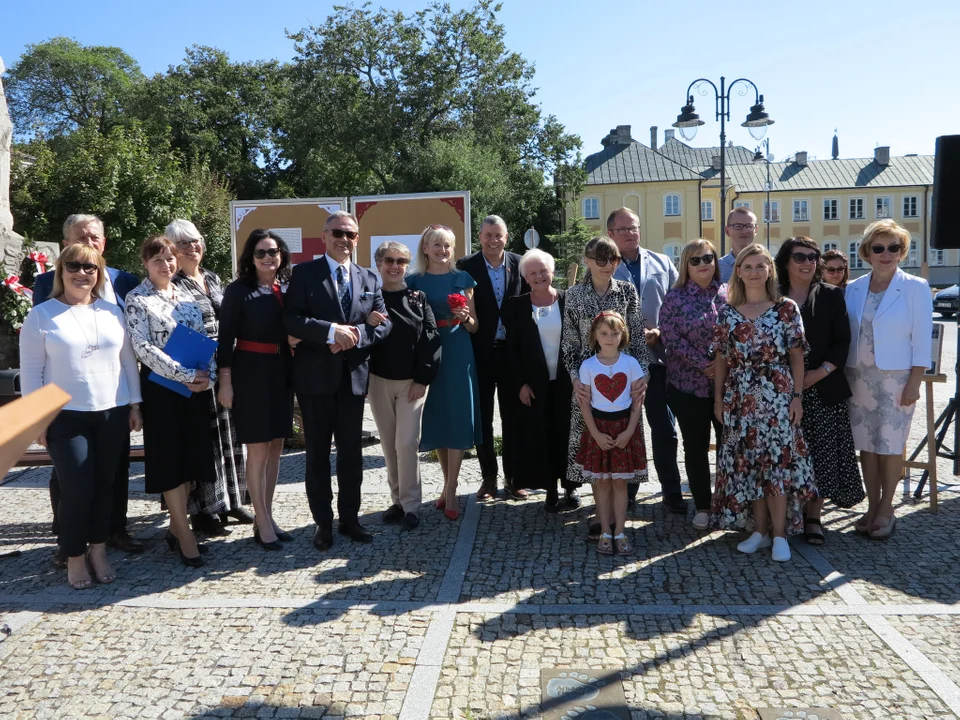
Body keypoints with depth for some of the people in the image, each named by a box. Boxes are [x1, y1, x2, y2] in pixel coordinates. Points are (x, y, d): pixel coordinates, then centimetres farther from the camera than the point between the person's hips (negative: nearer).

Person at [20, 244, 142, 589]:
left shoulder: (112, 311, 8)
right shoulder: (41, 315, -1)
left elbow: (128, 360, 11)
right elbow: (30, 371, -2)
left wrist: (134, 404, 7)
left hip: (112, 413, 3)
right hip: (66, 417, -3)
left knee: (105, 485, 9)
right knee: (77, 489, -4)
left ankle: (98, 550, 24)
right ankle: (75, 557, 15)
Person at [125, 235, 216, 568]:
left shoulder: (185, 294, 11)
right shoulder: (137, 299, -5)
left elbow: (204, 338, 10)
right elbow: (143, 347, -13)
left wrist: (209, 375, -7)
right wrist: (185, 375, -18)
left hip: (197, 386, 5)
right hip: (161, 387, -5)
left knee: (191, 454, 8)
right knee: (169, 457, -1)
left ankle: (176, 526, 21)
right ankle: (185, 535, 5)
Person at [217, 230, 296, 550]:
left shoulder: (288, 288, 7)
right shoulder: (238, 290, -6)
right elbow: (225, 338, -8)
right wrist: (225, 381, -12)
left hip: (282, 373, 6)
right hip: (251, 374, -5)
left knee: (275, 448, 11)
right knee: (258, 451, 0)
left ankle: (265, 517, 24)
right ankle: (263, 524, 10)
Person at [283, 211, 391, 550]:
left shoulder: (369, 278, 10)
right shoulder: (304, 273, -1)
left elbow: (383, 323, 3)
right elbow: (291, 319, -12)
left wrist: (355, 335, -15)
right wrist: (332, 331, -23)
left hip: (354, 376, 3)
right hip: (315, 376, -3)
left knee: (352, 452, 11)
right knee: (318, 452, 7)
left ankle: (350, 518, 24)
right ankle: (323, 522, 19)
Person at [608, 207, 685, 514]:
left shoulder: (661, 264, 7)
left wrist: (660, 333, -9)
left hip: (658, 356, 1)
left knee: (664, 427, 5)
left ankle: (671, 491, 16)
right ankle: (626, 490, 23)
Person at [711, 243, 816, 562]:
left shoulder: (787, 308, 1)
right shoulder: (727, 312, 6)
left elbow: (796, 356, 1)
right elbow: (721, 359, 8)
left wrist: (797, 396, -5)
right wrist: (718, 399, 6)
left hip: (777, 396, -2)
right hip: (739, 398, 2)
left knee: (778, 462, -4)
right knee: (747, 464, 6)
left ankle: (780, 534, 7)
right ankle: (759, 530, 18)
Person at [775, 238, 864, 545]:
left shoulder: (832, 295, 5)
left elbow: (842, 342, 2)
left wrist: (820, 372, -11)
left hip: (823, 389, 0)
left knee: (822, 451, 0)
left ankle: (813, 517, 11)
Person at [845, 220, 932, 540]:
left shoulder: (916, 288, -5)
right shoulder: (853, 289, 6)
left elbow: (922, 339, -6)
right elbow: (846, 334, 8)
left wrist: (914, 381, -11)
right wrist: (843, 375, 5)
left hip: (896, 378, -4)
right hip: (859, 377, 4)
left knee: (890, 445, 2)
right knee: (866, 444, 8)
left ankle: (886, 509, 14)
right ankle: (872, 507, 20)